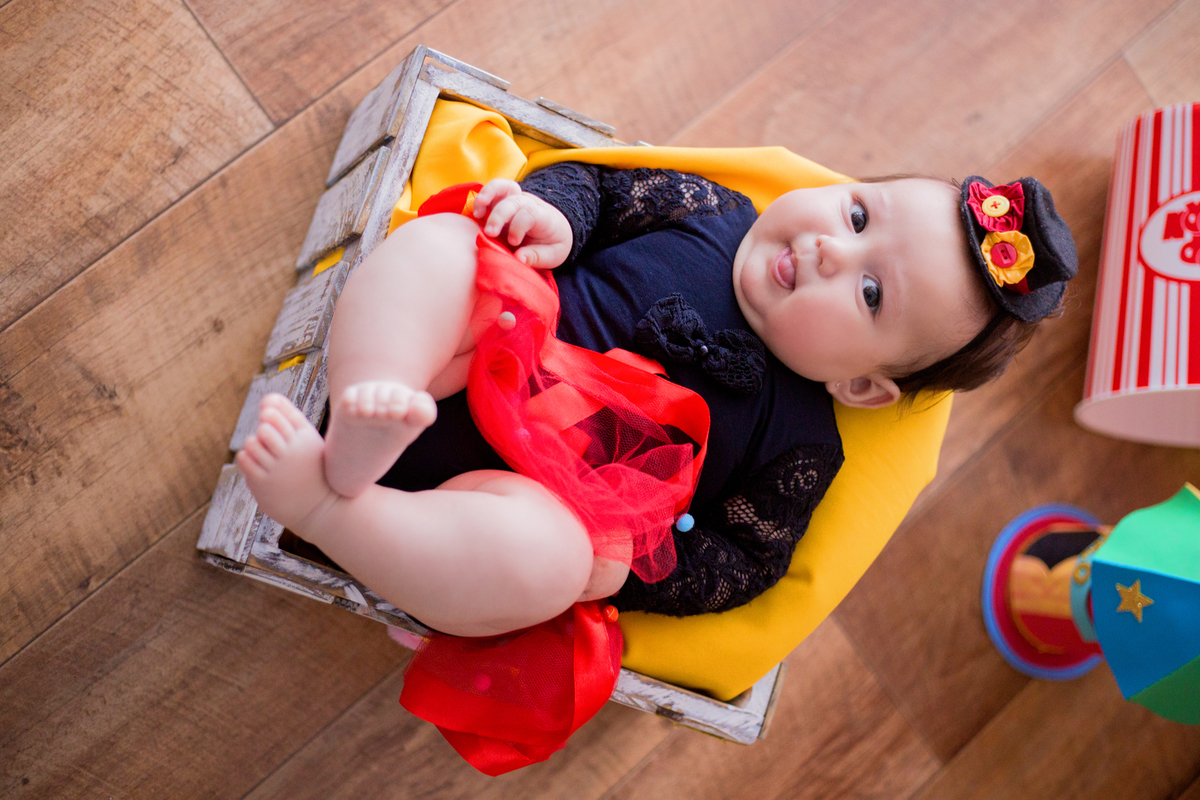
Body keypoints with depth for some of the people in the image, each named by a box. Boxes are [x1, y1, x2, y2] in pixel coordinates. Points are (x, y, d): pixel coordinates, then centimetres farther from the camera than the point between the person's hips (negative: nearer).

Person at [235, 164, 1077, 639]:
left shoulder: (801, 448, -3)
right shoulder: (709, 210, 4)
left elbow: (742, 564, 0)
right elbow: (592, 183, 12)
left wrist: (630, 568, -17)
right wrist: (553, 213, -12)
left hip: (524, 493, -3)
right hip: (451, 366, 4)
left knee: (542, 560, -38)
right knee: (435, 239, -21)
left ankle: (317, 499, -28)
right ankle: (364, 433, -36)